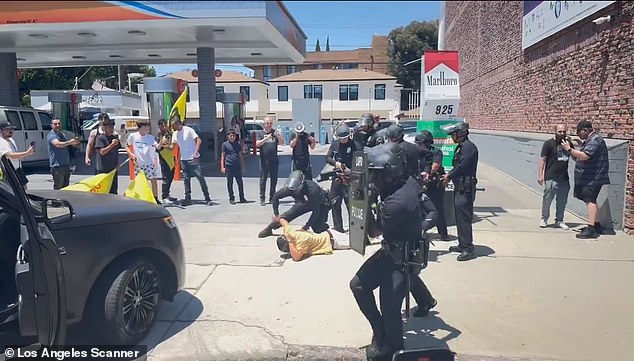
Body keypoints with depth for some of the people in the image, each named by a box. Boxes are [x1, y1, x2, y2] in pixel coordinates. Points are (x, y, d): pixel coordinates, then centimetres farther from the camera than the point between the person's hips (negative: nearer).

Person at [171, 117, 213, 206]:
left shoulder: (188, 130, -8)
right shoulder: (175, 134, 11)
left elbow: (199, 140, -14)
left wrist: (196, 152, -23)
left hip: (193, 159, -6)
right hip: (183, 159, 6)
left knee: (200, 177, -7)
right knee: (186, 179, 8)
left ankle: (207, 198, -4)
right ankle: (187, 198, 16)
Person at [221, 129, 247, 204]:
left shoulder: (237, 144, 12)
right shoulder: (225, 144, 3)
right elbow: (223, 156, 3)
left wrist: (243, 166, 14)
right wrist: (222, 167, -4)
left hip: (237, 165, 3)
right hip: (229, 165, -3)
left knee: (240, 182, 3)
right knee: (230, 182, 3)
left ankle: (242, 198, 11)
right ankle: (231, 199, 11)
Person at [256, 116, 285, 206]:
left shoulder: (275, 132, 12)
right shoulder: (260, 133, 5)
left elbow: (282, 143, 5)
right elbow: (257, 144, -9)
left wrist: (278, 136, -14)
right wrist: (266, 138, -21)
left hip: (274, 160, 3)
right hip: (264, 160, -3)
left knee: (274, 179, 6)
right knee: (263, 179, -2)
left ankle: (272, 197, 16)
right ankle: (262, 199, 3)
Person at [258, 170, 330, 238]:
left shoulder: (312, 190, -43)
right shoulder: (290, 188, -28)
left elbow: (316, 211, -34)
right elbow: (276, 197, -12)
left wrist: (306, 227, -33)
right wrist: (276, 215, -14)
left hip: (320, 204, -4)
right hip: (305, 202, 5)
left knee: (317, 229, -17)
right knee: (290, 214, -11)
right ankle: (269, 228, 8)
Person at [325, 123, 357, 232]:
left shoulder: (353, 145, -8)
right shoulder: (334, 144, 6)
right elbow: (327, 157, 9)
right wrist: (335, 163, -10)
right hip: (337, 176, 5)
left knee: (350, 202, -7)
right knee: (335, 202, 10)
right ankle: (338, 227, 22)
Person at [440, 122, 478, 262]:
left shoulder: (468, 147, -14)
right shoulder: (461, 147, 18)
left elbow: (462, 167, -21)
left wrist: (449, 177, -11)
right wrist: (449, 175, 4)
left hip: (465, 189, -11)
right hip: (460, 187, 11)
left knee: (464, 218, -8)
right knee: (459, 217, 16)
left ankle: (468, 249, -3)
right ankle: (462, 245, 26)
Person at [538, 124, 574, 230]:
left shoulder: (568, 143, 11)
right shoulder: (549, 143, -4)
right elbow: (543, 159, -7)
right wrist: (541, 175, -12)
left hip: (564, 178, 5)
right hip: (551, 178, -5)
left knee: (562, 201, 10)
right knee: (547, 199, 1)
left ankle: (559, 220, 22)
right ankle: (544, 219, 17)